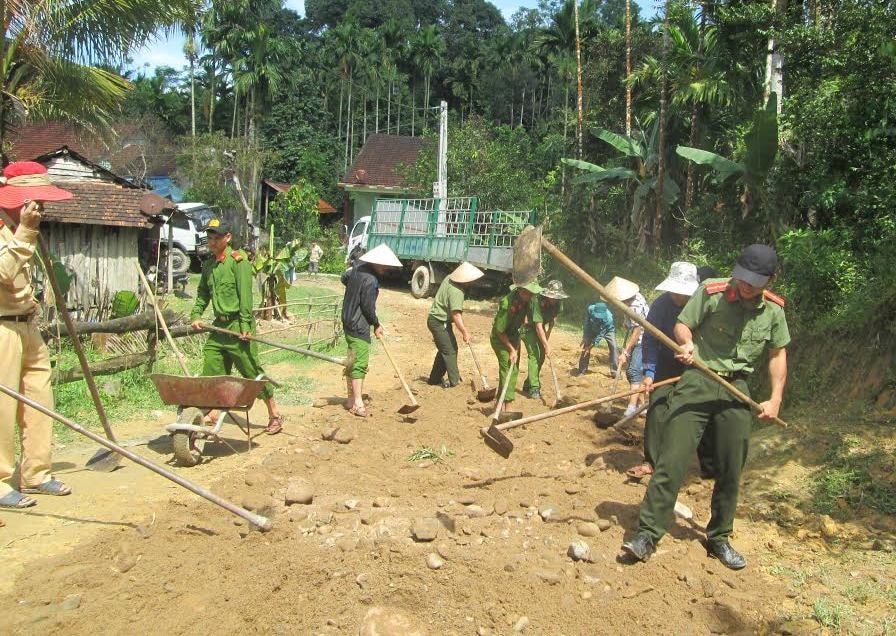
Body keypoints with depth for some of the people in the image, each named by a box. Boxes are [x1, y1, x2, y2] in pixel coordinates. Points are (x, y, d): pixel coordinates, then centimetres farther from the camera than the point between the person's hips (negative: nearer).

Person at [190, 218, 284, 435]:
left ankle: (274, 414, 8)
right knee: (210, 371, 7)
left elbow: (245, 294, -15)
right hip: (218, 325, 7)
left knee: (252, 370, -2)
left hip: (237, 324, -7)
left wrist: (245, 325, -20)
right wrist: (196, 315, 6)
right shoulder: (208, 264, 13)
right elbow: (203, 293, 21)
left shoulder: (238, 260, -9)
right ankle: (212, 412, 21)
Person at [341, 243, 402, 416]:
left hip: (349, 322, 9)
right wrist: (376, 325, -3)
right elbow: (368, 308, -18)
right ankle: (357, 404, -4)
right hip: (359, 327, -9)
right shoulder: (371, 280, -22)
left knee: (353, 362, 16)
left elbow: (344, 278, 25)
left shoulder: (357, 267, 5)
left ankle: (352, 398, 24)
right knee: (360, 365, -6)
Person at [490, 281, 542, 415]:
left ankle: (500, 400, 27)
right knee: (508, 369, -16)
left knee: (514, 370, 13)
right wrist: (512, 350, -20)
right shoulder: (507, 304, -33)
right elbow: (500, 331, -25)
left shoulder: (525, 300, -10)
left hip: (513, 337, 8)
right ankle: (507, 408, -16)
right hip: (500, 339, -8)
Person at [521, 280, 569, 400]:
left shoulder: (558, 303, -12)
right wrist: (546, 345, -36)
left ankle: (527, 385, 18)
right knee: (534, 356, -16)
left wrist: (548, 333, -6)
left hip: (540, 329, 8)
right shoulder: (539, 302, -34)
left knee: (541, 357, 7)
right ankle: (533, 389, -15)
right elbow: (538, 327, -35)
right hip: (528, 327, -8)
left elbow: (553, 318, 3)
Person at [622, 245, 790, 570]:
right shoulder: (711, 291, -9)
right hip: (698, 380, -3)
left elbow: (778, 354, 12)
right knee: (673, 459, -11)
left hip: (737, 389, 4)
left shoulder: (773, 310, 3)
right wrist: (687, 343, -25)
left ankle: (719, 539, 26)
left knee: (731, 470, 9)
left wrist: (775, 400, 6)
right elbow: (682, 324, -2)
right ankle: (647, 534, -6)